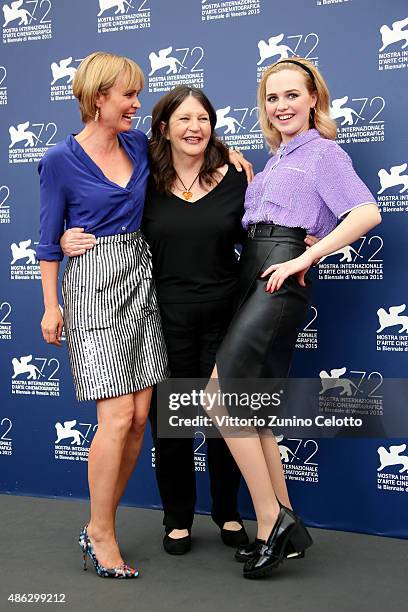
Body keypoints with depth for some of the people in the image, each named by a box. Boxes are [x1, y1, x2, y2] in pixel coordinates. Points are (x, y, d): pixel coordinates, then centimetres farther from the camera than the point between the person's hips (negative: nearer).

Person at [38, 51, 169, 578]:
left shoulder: (139, 145, 8)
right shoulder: (61, 160, -6)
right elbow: (49, 239, -2)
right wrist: (51, 306, -5)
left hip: (141, 279, 6)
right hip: (92, 285, -6)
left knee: (138, 417, 4)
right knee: (118, 417, -10)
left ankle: (98, 526, 20)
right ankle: (101, 533, 10)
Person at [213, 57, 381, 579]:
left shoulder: (323, 152, 1)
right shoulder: (275, 160, 25)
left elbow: (367, 213, -13)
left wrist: (305, 258, -16)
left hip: (282, 276, -9)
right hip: (253, 275, 9)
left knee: (220, 395, -15)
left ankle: (272, 519, -4)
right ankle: (285, 529, 16)